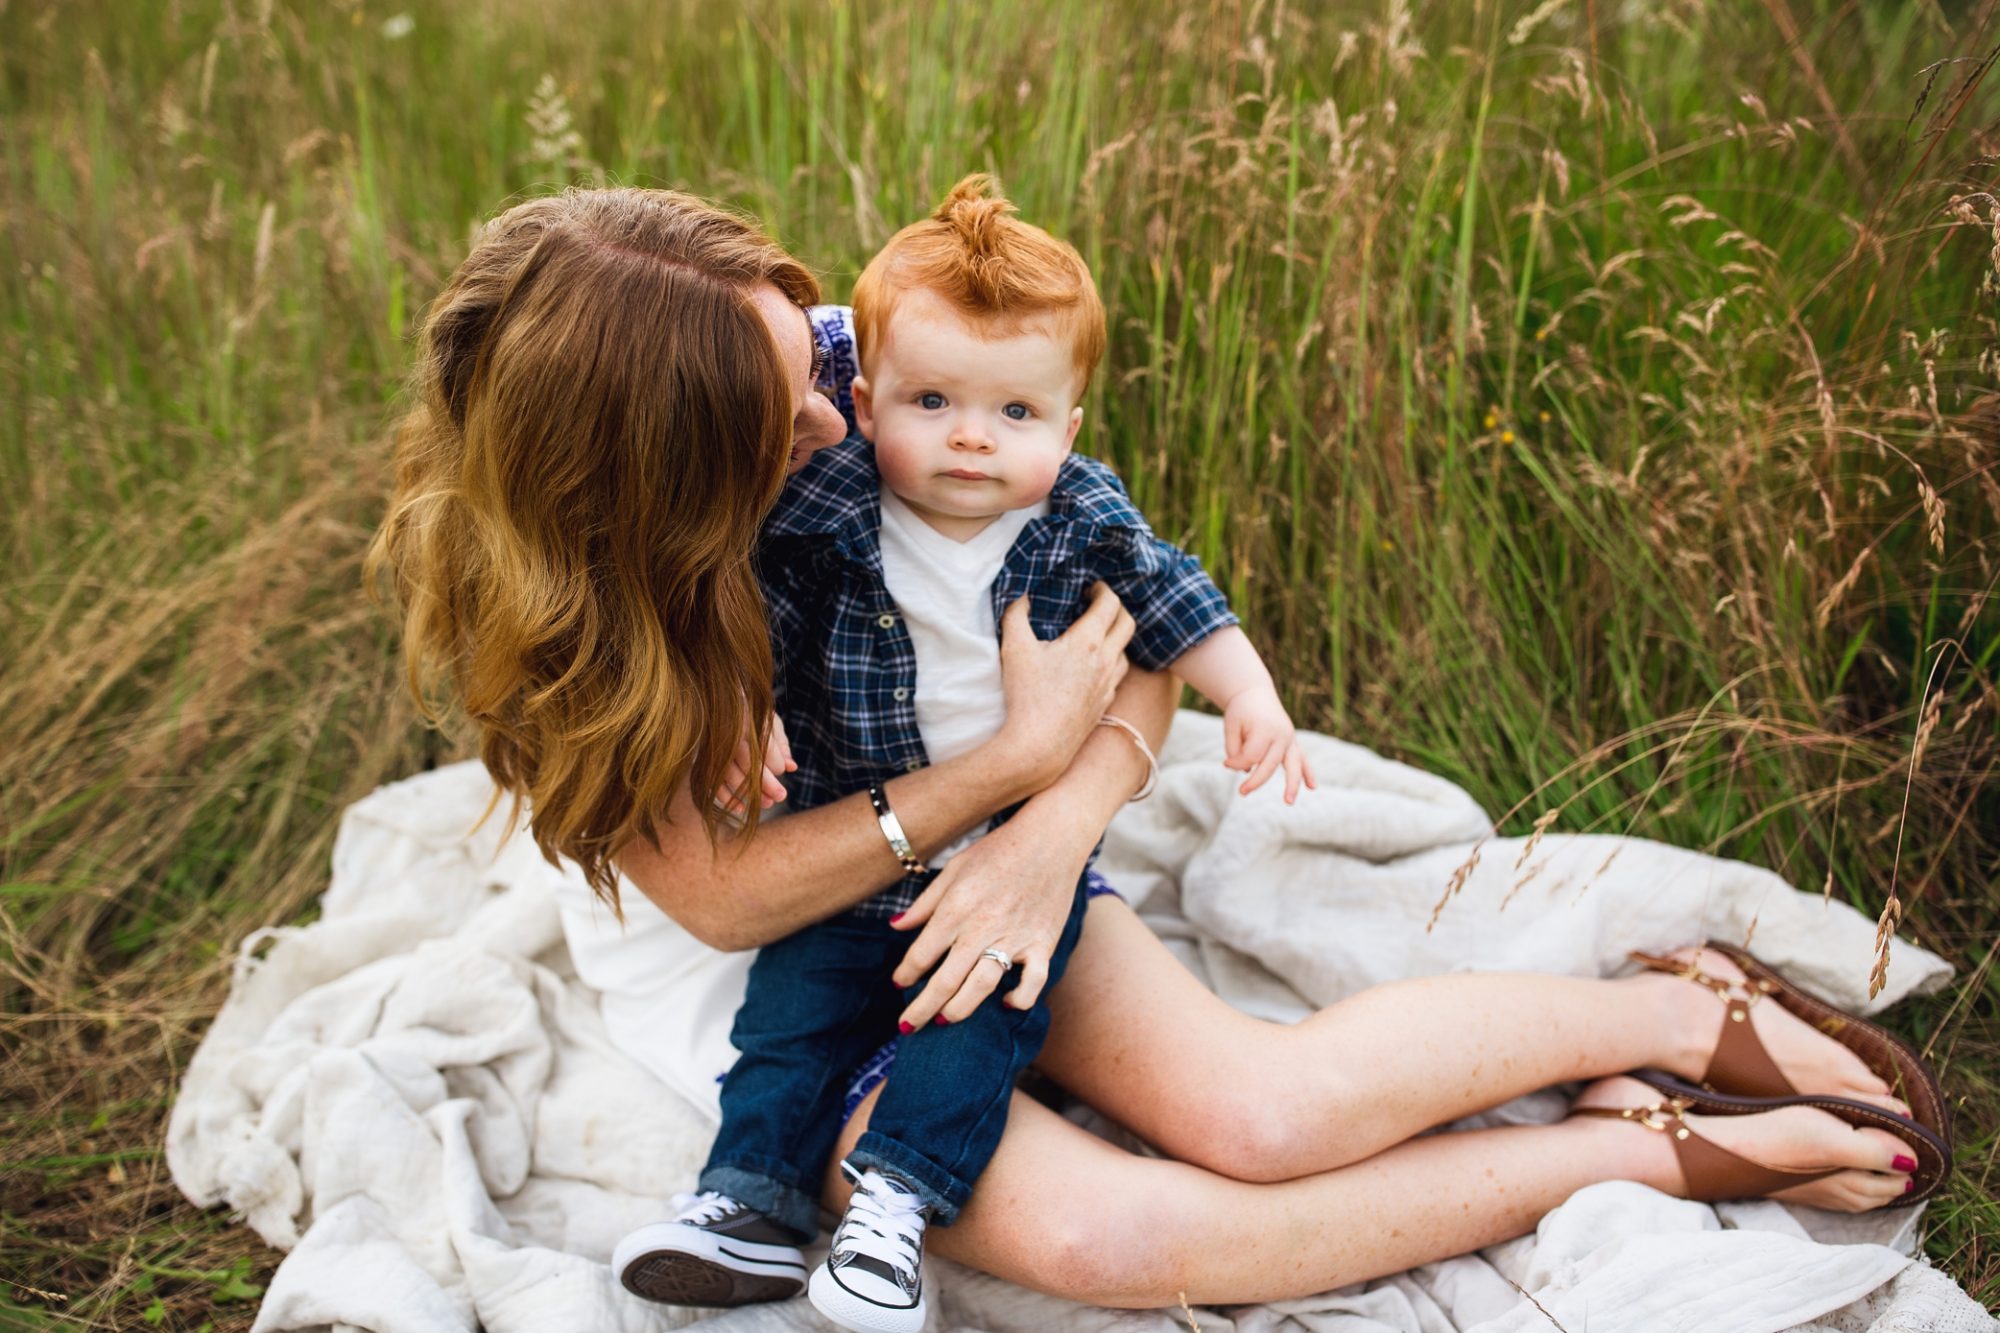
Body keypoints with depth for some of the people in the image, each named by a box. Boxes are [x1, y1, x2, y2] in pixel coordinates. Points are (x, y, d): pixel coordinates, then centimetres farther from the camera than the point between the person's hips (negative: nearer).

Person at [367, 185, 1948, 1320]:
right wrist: (1016, 760, -27)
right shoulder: (514, 602, -23)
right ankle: (1648, 1156, -18)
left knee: (1255, 1109, -24)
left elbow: (1147, 636, -11)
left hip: (971, 858, 2)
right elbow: (721, 897, -22)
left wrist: (1055, 831, -28)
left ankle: (1683, 1009, -3)